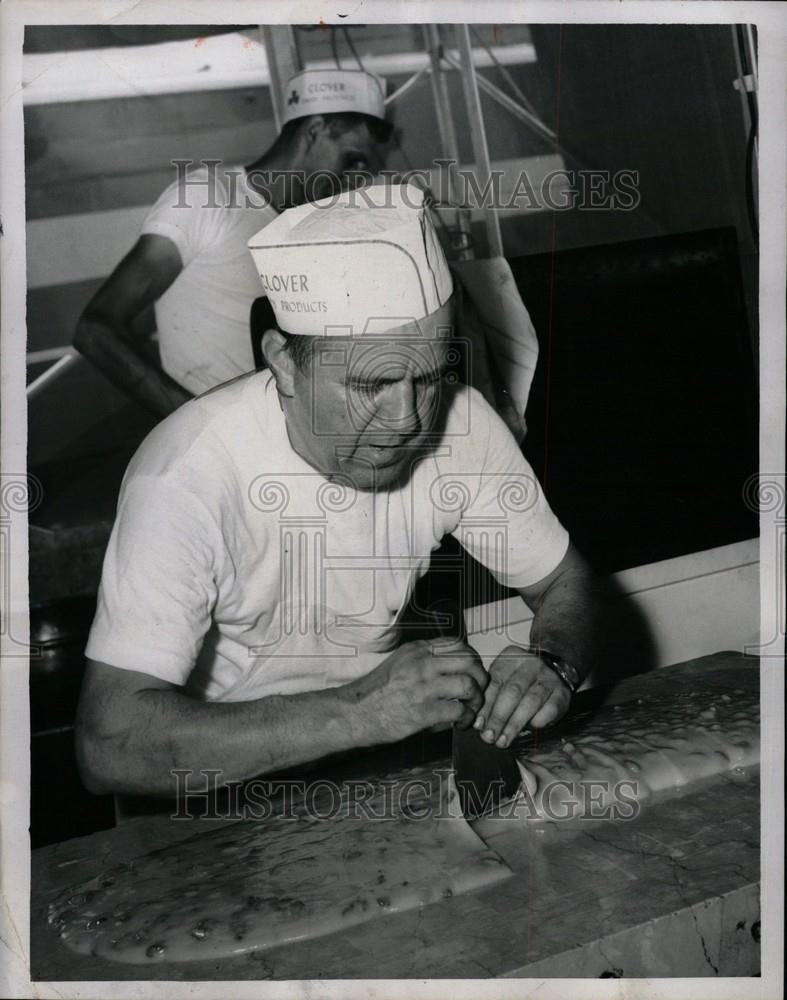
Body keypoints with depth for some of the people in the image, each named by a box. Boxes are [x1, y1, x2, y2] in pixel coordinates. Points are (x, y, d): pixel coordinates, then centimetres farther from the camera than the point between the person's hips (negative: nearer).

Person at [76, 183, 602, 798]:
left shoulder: (460, 424, -14)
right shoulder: (187, 477, -30)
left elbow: (565, 583, 0)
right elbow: (109, 745, -35)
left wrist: (553, 665, -24)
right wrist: (358, 712, -42)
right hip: (223, 776, -3)